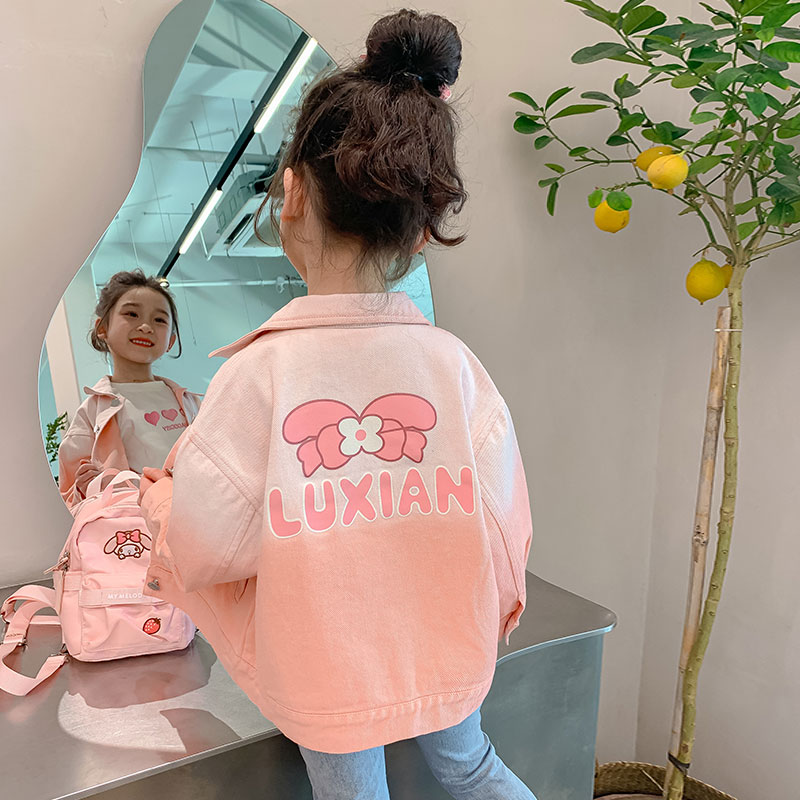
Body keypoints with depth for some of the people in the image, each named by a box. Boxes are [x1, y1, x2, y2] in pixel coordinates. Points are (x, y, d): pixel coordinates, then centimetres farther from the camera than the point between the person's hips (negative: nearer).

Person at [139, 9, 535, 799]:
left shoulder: (258, 371, -26)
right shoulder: (452, 362, -18)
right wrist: (484, 616, 12)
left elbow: (206, 550, -19)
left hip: (328, 670, -1)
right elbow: (502, 520, -9)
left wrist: (160, 496, 4)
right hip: (444, 652, 2)